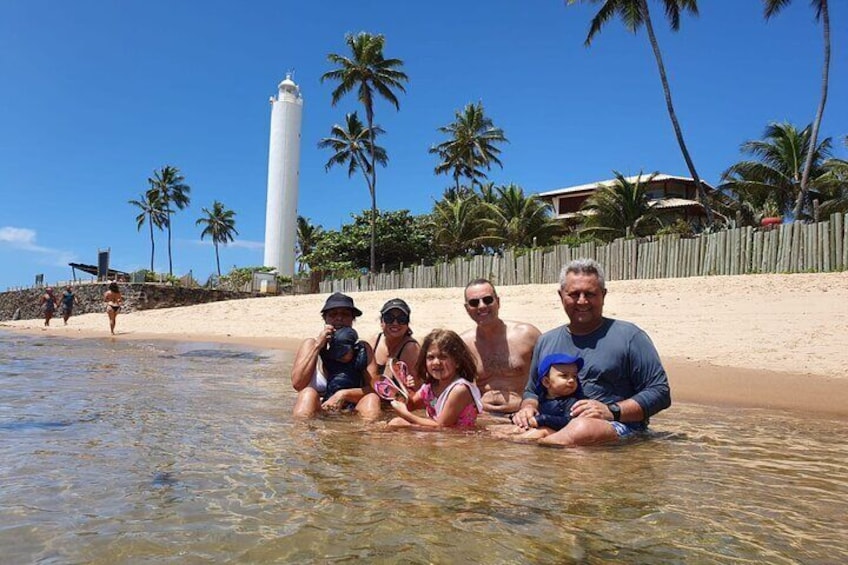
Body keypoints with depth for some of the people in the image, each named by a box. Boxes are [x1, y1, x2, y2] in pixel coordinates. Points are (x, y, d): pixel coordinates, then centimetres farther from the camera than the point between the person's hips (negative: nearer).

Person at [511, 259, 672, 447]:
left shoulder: (629, 336, 5)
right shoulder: (546, 341, 20)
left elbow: (660, 392, 1)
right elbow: (532, 391, 30)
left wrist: (612, 411, -12)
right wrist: (529, 407, 5)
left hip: (619, 429, -2)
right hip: (553, 428, 3)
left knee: (584, 427, -40)